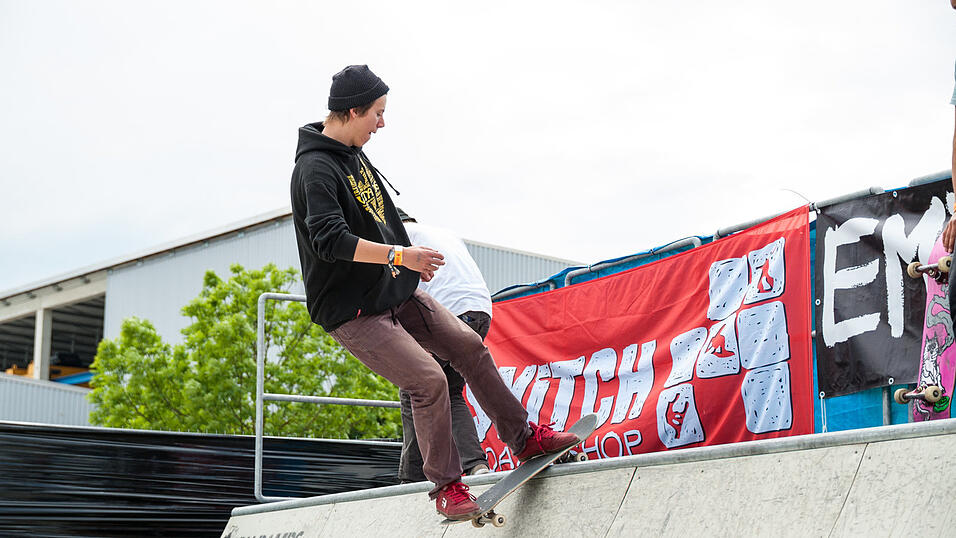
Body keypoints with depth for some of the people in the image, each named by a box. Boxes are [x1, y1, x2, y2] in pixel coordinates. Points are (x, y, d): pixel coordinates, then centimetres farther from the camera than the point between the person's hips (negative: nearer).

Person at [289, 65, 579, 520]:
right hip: (354, 312, -9)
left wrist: (411, 259, 23)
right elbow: (331, 240, -30)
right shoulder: (315, 168, -19)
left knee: (468, 345, 6)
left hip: (398, 294, 9)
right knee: (428, 380, -18)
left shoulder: (355, 155, 11)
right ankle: (446, 487, -3)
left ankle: (523, 439, 18)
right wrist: (399, 255, -31)